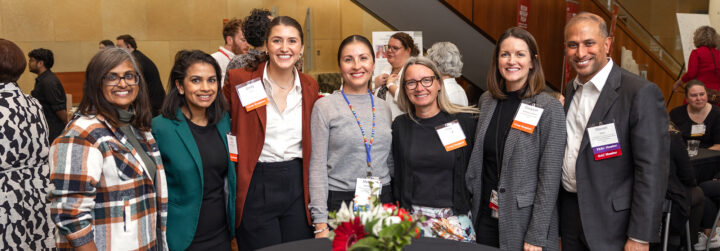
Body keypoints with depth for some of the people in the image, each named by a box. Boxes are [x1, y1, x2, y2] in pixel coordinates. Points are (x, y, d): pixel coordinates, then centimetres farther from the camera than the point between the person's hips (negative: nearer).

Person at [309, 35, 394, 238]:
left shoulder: (384, 108, 8)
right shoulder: (325, 107, -4)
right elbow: (317, 166, -7)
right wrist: (320, 224, -12)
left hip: (383, 199, 4)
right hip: (340, 203, -4)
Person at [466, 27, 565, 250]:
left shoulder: (549, 108, -11)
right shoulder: (486, 101, 3)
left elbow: (550, 178, -12)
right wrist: (474, 209, 8)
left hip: (524, 221, -4)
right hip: (485, 218, 4)